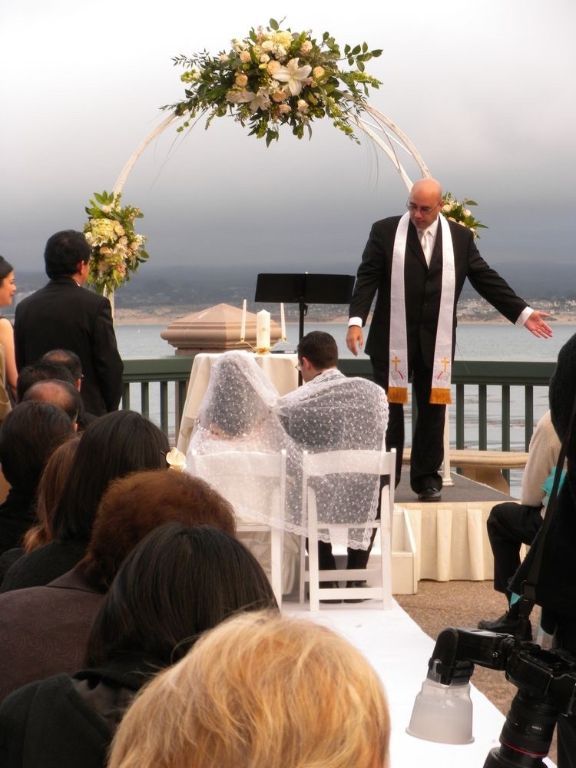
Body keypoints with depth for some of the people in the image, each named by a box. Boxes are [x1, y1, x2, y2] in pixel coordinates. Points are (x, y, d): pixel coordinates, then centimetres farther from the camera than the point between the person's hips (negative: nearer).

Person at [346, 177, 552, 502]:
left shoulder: (460, 238, 5)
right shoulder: (385, 232, 0)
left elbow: (487, 279, 7)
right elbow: (367, 278, -5)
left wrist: (523, 313, 1)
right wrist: (356, 320, -18)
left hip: (436, 343, 2)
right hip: (393, 341, -2)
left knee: (432, 411, 5)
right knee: (389, 410, 3)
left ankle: (427, 478, 15)